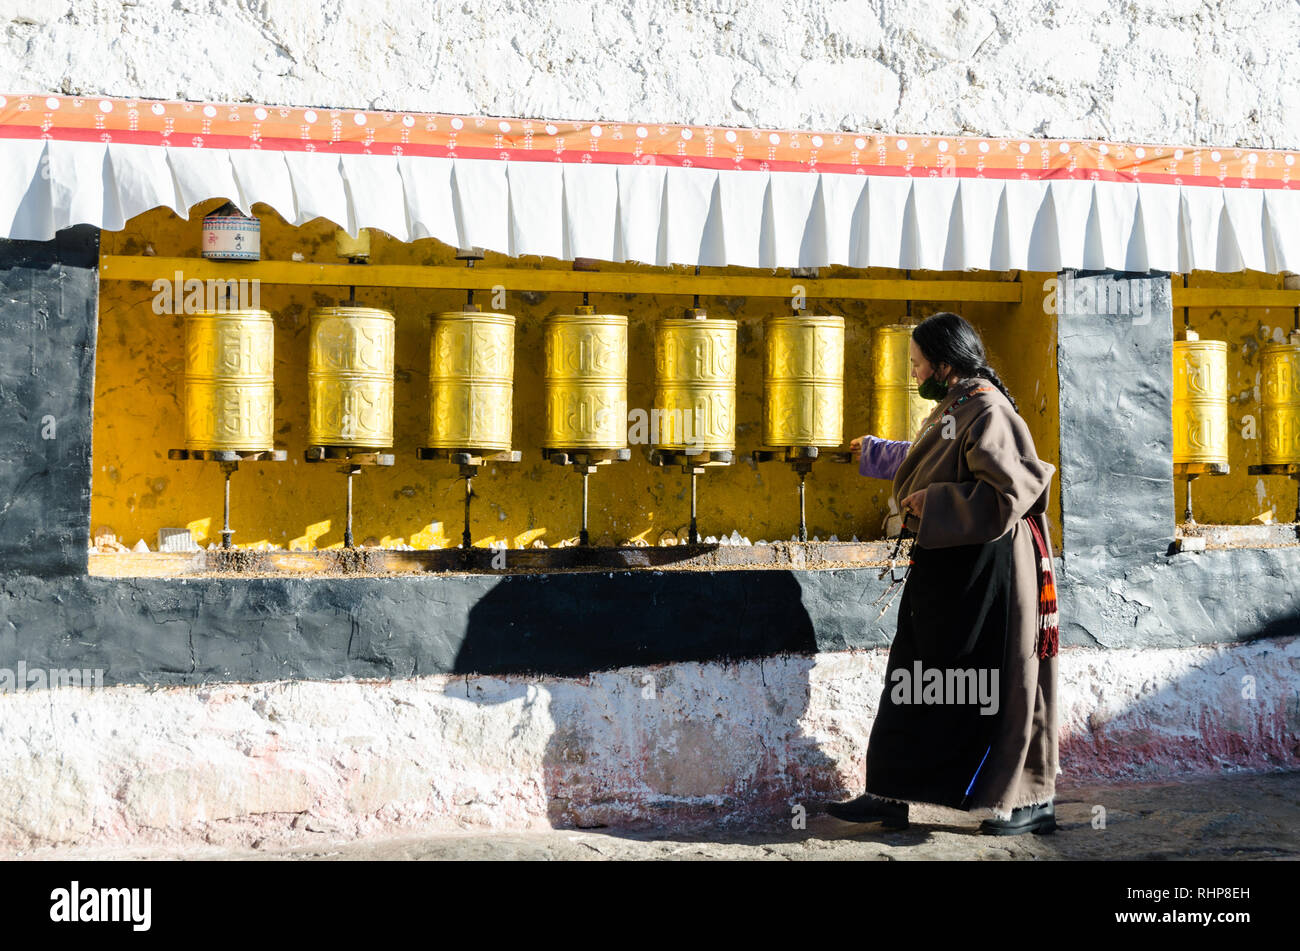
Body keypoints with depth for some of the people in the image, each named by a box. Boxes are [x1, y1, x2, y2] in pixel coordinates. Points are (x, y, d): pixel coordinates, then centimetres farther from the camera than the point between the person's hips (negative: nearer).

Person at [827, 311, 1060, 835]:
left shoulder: (987, 411, -16)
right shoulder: (951, 410, 13)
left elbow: (1007, 493, -25)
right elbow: (922, 461, 35)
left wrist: (932, 504, -19)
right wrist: (874, 452, 50)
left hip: (983, 570, -10)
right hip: (943, 567, 10)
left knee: (996, 685, -1)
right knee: (914, 679, 10)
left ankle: (1034, 801, 12)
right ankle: (891, 795, 16)